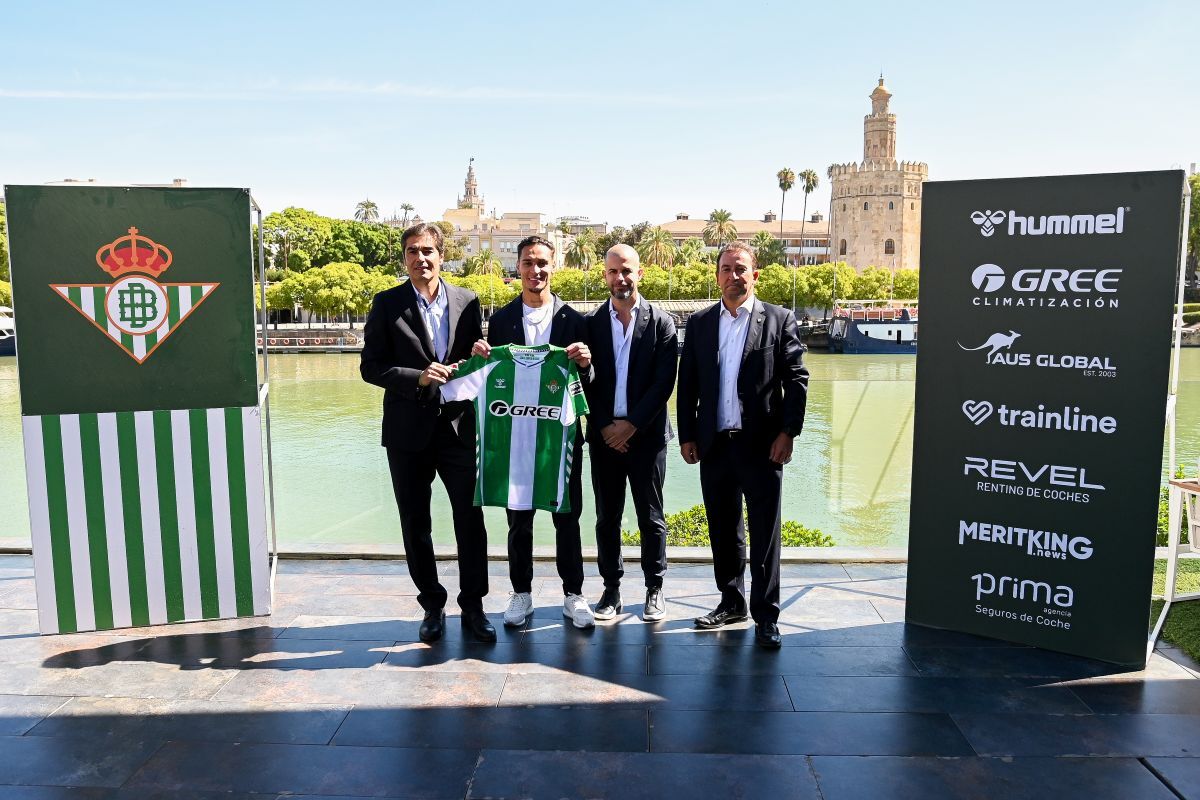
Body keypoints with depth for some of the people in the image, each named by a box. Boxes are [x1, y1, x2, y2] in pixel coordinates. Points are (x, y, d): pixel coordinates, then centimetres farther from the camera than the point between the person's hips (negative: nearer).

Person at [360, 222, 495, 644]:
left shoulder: (467, 302, 4)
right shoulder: (387, 304, -2)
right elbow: (371, 367, -4)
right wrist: (418, 377, -18)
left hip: (459, 427, 1)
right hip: (409, 432, -1)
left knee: (471, 520, 3)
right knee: (415, 525, 9)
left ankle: (473, 607, 18)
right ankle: (432, 606, 26)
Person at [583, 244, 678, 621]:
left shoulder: (661, 323, 0)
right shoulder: (590, 323, 6)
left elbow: (664, 383, -6)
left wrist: (632, 425, -12)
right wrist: (604, 426, -7)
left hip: (646, 435, -2)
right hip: (604, 435, 2)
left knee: (651, 517, 6)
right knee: (607, 518, 8)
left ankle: (654, 589, 20)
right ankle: (611, 588, 21)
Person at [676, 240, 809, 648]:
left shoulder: (779, 320, 1)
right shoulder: (699, 323, 9)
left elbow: (797, 378, -1)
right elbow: (687, 385, 9)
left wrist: (787, 432, -8)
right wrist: (687, 436, 4)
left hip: (762, 445, -3)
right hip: (714, 444, 3)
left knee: (764, 534, 3)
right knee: (723, 531, 13)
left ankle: (766, 615, 13)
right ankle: (731, 602, 28)